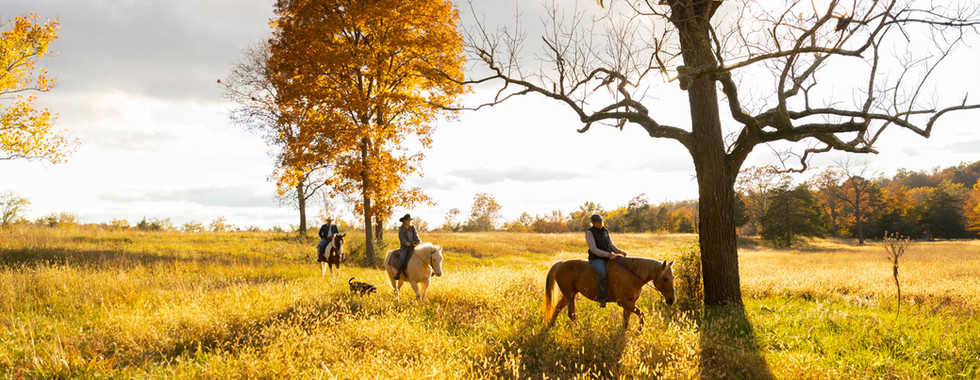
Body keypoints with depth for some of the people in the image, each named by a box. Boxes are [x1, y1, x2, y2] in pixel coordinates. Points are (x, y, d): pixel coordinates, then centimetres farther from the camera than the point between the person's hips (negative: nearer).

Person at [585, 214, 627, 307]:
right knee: (602, 273, -36)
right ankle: (601, 299, -30)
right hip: (596, 259, -7)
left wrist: (619, 251, -5)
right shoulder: (590, 232, -7)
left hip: (608, 258, 7)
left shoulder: (605, 231, 13)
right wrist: (608, 254, -25)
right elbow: (594, 249, -15)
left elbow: (611, 245, 16)